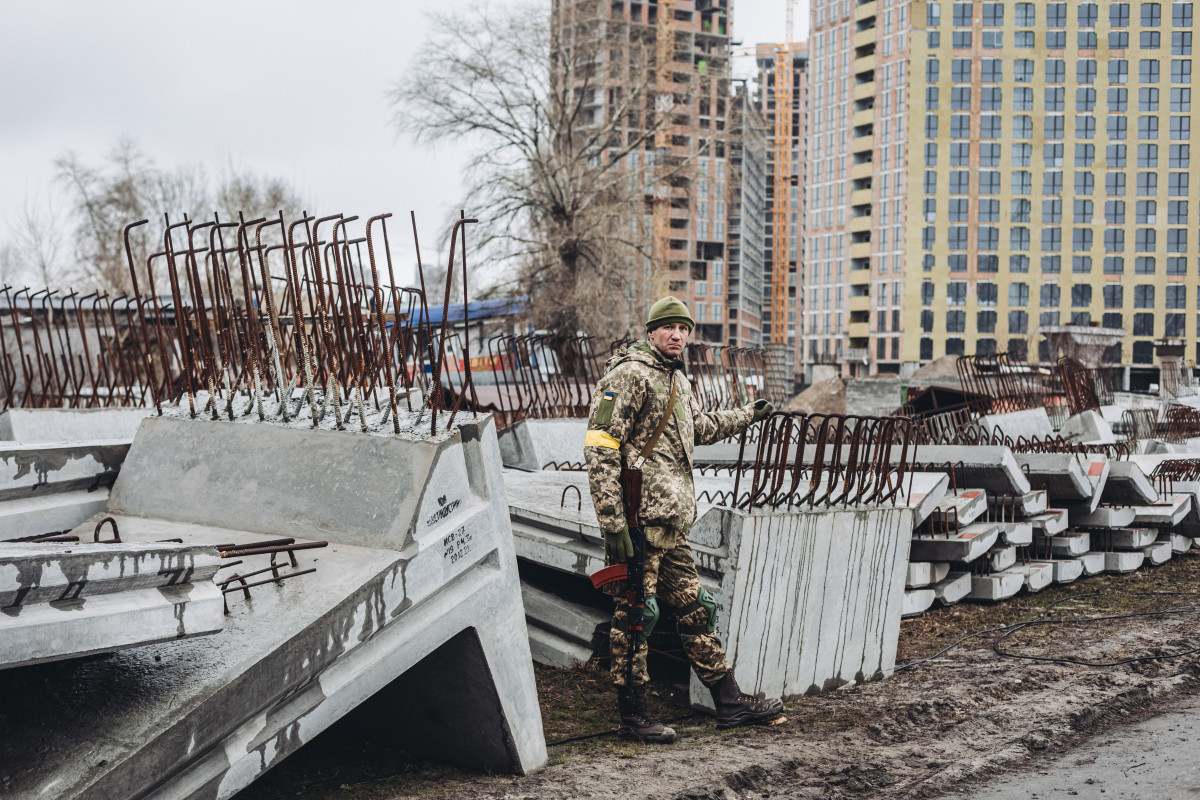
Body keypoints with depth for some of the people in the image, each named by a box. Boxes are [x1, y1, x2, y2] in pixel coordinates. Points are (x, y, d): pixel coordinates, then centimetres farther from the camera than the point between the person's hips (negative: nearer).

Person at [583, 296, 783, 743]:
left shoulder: (678, 381, 18)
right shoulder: (628, 375, -10)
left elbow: (699, 426, 40)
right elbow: (599, 449, -17)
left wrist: (747, 417, 47)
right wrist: (613, 523, -22)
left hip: (673, 524, 9)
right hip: (638, 520, -9)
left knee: (694, 611, 14)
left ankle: (730, 704, 21)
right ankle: (632, 717, 6)